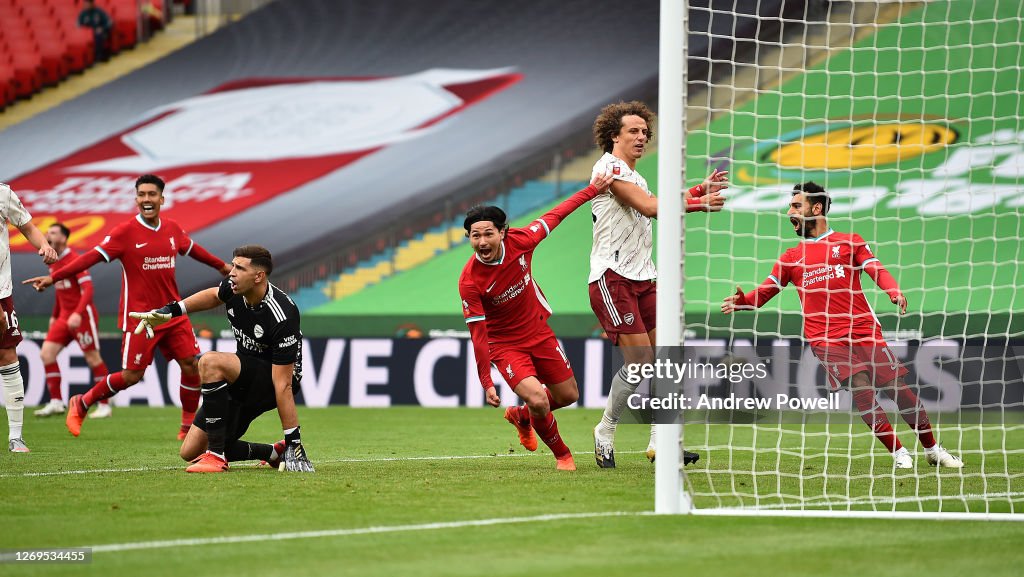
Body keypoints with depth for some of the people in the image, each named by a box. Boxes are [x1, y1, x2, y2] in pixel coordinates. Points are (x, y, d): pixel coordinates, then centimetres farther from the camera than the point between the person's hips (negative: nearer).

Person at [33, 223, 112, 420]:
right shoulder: (53, 263, 11)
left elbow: (88, 288, -22)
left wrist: (78, 313, -33)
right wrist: (55, 315, 22)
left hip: (83, 315, -8)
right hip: (64, 316, 8)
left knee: (93, 358, -2)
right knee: (46, 353, -4)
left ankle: (104, 405, 6)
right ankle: (56, 402, -1)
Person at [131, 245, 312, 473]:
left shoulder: (282, 317, -30)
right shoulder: (235, 288, -9)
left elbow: (283, 384, -30)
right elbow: (214, 295, 20)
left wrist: (293, 442, -28)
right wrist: (170, 311, 11)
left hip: (271, 380, -8)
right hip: (244, 380, 8)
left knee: (210, 362, -35)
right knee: (191, 452, 3)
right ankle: (274, 453, 16)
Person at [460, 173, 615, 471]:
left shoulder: (520, 241, -19)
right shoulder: (469, 281, -27)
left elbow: (554, 216, -1)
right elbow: (478, 335, -24)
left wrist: (592, 190, 3)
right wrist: (486, 383, -25)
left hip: (539, 332, 5)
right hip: (504, 344, -5)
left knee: (568, 395, 14)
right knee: (537, 399, -23)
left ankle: (521, 416, 45)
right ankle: (562, 455, 4)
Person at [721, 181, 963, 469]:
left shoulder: (850, 242, 12)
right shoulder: (791, 257, 17)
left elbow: (876, 270, 0)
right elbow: (763, 293, 14)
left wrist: (894, 291, -20)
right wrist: (742, 300, -8)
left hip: (864, 329, 0)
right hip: (825, 338, 0)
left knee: (897, 386, -4)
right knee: (860, 387, -20)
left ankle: (933, 449, 13)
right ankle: (899, 453, -12)